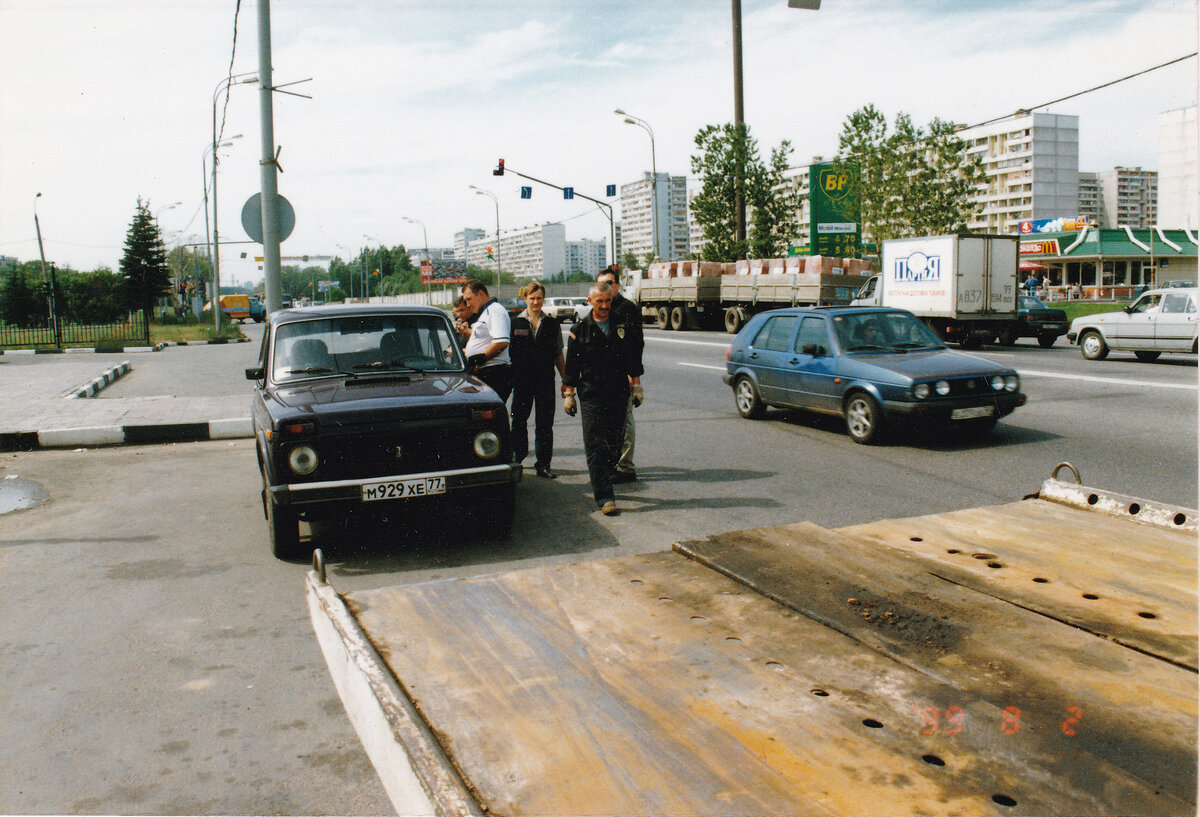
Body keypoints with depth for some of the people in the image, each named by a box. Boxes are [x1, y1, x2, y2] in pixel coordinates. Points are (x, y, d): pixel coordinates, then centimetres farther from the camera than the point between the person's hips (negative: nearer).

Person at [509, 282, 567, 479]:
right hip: (522, 380, 0)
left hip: (546, 381, 1)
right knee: (519, 421, 9)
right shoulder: (515, 323, 4)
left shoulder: (552, 324, 9)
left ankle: (543, 464, 6)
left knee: (545, 424, 0)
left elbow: (559, 355, 12)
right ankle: (517, 455, 29)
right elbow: (507, 351, 7)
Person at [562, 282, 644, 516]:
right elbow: (571, 366, 5)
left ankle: (600, 484, 27)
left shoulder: (622, 327, 8)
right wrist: (569, 394, 3)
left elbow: (634, 359, 15)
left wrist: (636, 386, 12)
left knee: (615, 444, 6)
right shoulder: (580, 330, 3)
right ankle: (604, 497, -6)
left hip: (619, 395, 3)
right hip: (591, 397, -2)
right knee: (595, 446, -7)